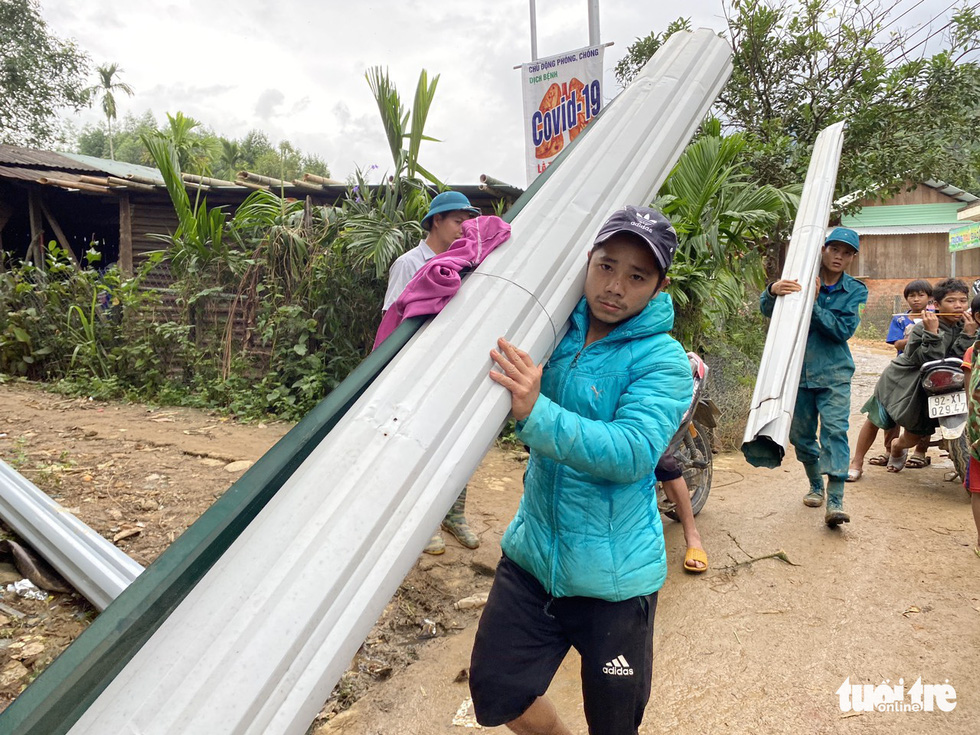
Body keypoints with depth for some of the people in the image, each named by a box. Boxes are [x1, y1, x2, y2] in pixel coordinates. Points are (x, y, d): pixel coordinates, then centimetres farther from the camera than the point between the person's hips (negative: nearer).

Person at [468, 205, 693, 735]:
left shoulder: (662, 360, -14)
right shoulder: (557, 328, 1)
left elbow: (633, 453, -28)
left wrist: (537, 413, -38)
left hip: (613, 577, -5)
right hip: (532, 552, 5)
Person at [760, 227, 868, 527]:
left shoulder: (855, 290, 3)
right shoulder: (799, 279, 1)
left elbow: (843, 329, -10)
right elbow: (767, 309, -9)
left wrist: (813, 303, -22)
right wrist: (773, 290, -32)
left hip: (833, 373, -1)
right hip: (798, 370, 1)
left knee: (835, 430, -14)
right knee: (800, 434, 9)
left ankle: (835, 500, -16)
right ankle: (816, 485, 31)